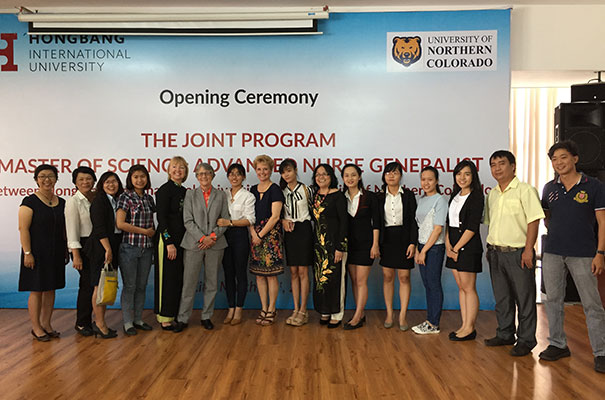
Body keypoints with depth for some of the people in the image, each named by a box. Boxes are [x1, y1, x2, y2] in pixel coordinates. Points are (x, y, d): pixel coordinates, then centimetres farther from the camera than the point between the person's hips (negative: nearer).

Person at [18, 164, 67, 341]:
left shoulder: (61, 203, 9)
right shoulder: (30, 201, -8)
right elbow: (23, 229, -12)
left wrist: (66, 251, 13)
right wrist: (27, 253, -17)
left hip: (56, 253, 5)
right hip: (37, 252, -5)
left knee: (50, 289, 11)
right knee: (36, 290, 1)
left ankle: (46, 324, 23)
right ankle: (36, 327, 13)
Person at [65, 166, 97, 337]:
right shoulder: (73, 201, -7)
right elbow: (72, 230, -12)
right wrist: (76, 255, -17)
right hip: (83, 247, -6)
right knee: (88, 284, -3)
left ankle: (88, 321, 21)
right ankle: (81, 323, 13)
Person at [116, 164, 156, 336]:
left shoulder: (149, 198, 11)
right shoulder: (125, 197, -6)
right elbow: (120, 223, -14)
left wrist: (153, 231, 1)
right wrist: (145, 231, -10)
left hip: (146, 248, 5)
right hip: (129, 247, -5)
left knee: (142, 286, 11)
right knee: (129, 286, 1)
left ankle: (138, 319, 23)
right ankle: (127, 323, 12)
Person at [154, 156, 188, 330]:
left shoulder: (184, 191, 14)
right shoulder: (164, 190, -7)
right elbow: (161, 217, -13)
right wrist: (169, 243, -17)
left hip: (182, 240, 7)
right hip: (167, 239, -7)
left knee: (178, 278, 10)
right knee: (167, 278, -1)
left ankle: (174, 314, 20)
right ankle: (164, 318, 9)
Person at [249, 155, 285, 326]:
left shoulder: (275, 190, -5)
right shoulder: (253, 190, 13)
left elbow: (275, 216, -11)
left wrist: (261, 234, -11)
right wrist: (253, 233, -3)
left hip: (271, 234, -6)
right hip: (255, 235, 6)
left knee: (271, 274, -3)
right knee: (259, 274, 8)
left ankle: (271, 310, 8)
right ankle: (264, 308, 18)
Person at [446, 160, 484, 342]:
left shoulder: (476, 197, -9)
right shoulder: (455, 196, 14)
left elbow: (472, 227, -15)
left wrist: (456, 247, -12)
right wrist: (448, 245, -1)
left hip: (469, 246, -7)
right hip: (454, 246, 8)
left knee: (469, 288, -1)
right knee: (461, 287, 11)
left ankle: (470, 328, 8)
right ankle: (464, 325, 18)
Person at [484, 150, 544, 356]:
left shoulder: (525, 190, -8)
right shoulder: (492, 194, 13)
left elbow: (533, 221, -13)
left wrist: (528, 249, -18)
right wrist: (490, 247, 13)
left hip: (518, 252, -7)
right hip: (496, 252, 7)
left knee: (524, 299, 3)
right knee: (502, 298, 15)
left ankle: (526, 340, 14)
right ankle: (505, 335, 28)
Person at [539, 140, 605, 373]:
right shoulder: (549, 188, 8)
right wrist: (557, 233, 9)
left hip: (583, 254, -4)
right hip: (552, 253, 4)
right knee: (553, 300, 9)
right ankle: (558, 345, 22)